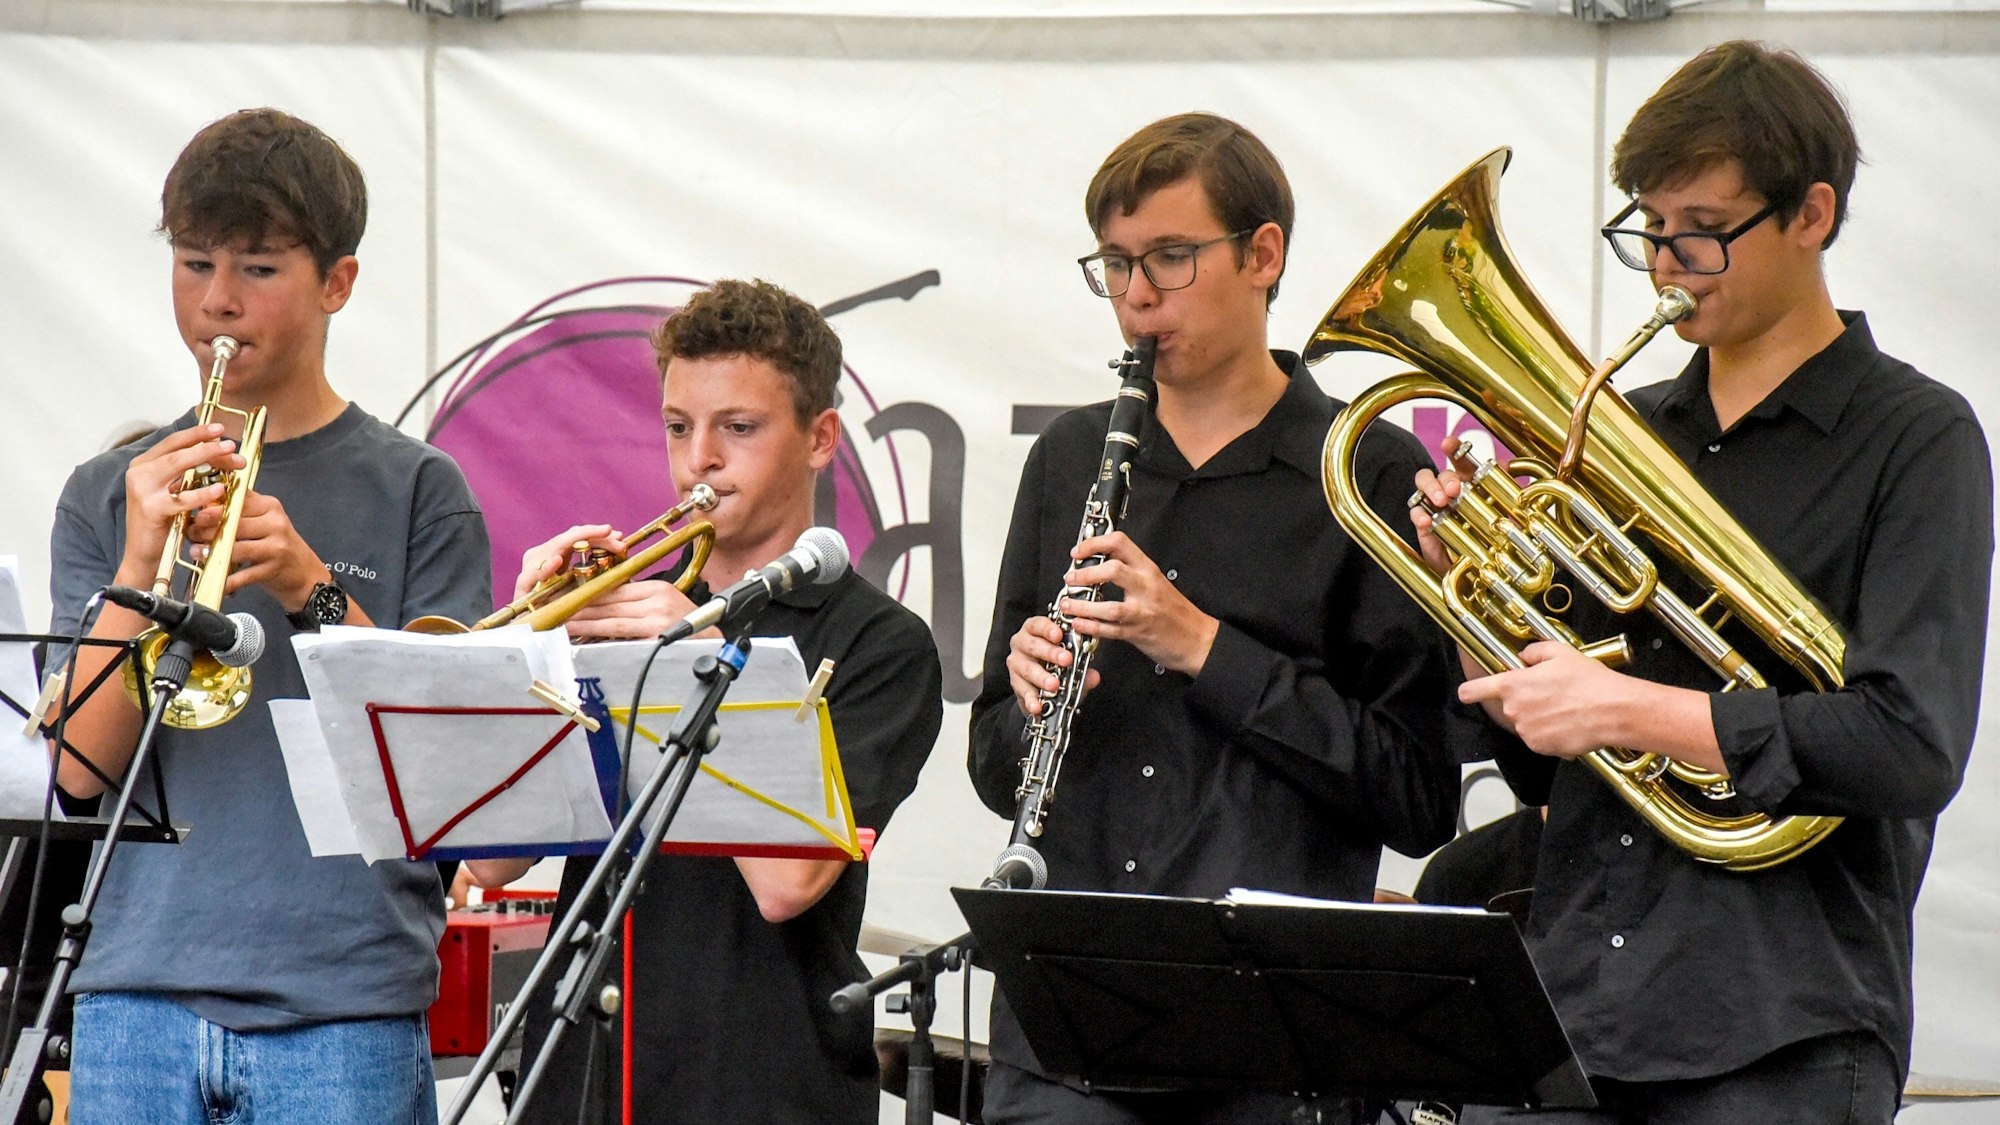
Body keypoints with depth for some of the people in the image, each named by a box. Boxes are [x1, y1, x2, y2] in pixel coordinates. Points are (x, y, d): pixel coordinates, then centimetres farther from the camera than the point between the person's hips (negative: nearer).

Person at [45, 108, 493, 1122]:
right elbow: (83, 764, 2)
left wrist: (312, 589, -14)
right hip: (140, 993, 2)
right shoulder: (107, 494, 12)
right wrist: (140, 566, -12)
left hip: (343, 1009, -2)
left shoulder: (416, 490, 5)